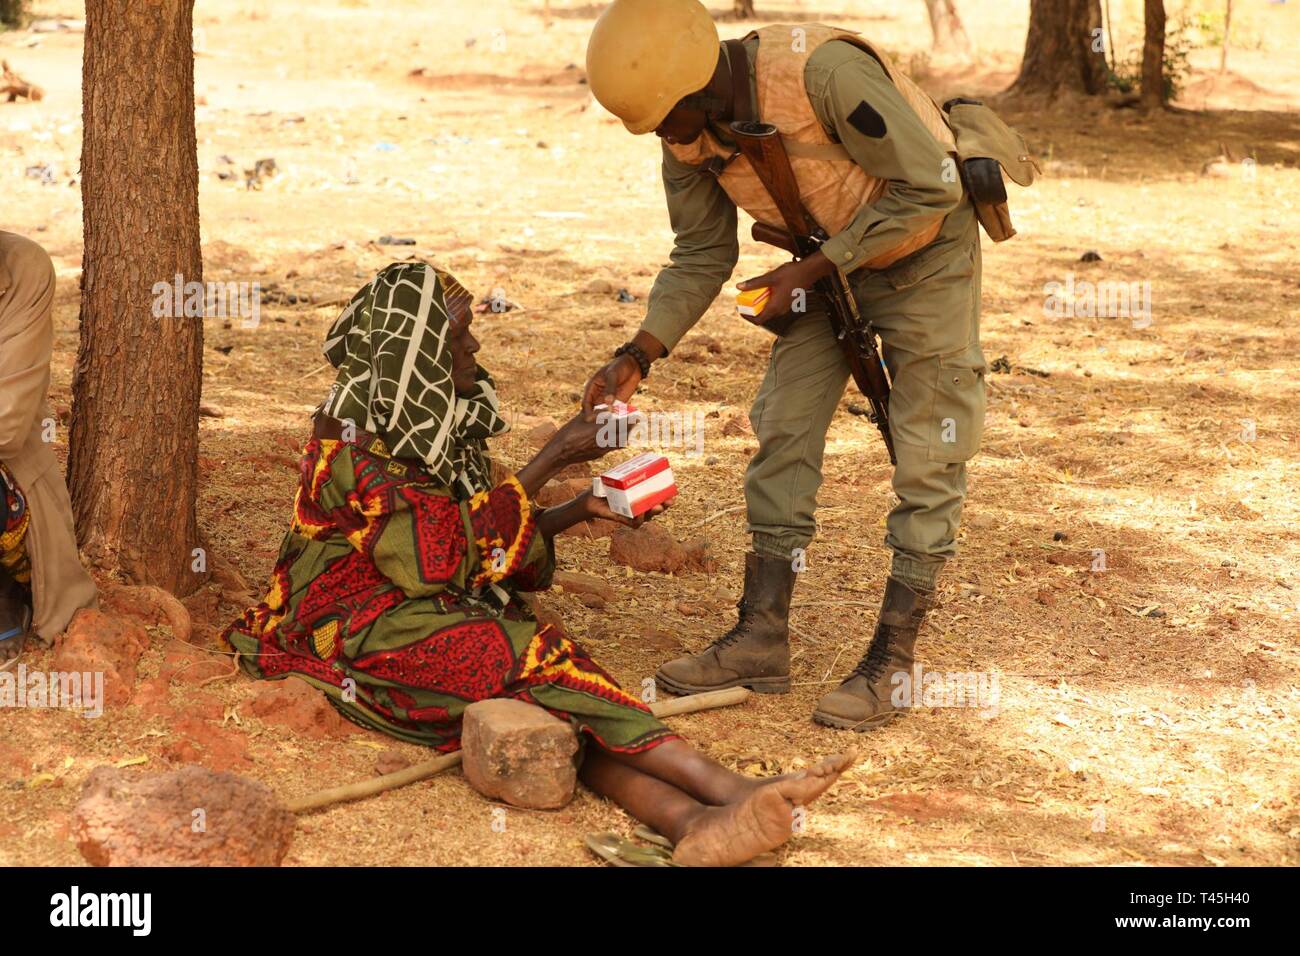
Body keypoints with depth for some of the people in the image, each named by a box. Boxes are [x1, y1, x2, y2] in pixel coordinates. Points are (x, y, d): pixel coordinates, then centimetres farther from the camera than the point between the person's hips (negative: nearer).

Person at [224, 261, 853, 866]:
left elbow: (482, 532, 17)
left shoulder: (434, 420, 13)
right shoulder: (348, 441, -13)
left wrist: (581, 510, 3)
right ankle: (727, 790, -42)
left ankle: (688, 821, -53)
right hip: (362, 631, -7)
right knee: (535, 660, -30)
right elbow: (441, 551, -18)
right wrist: (551, 460, -15)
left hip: (433, 610, 7)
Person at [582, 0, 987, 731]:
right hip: (829, 259, 7)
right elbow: (702, 256, 0)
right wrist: (636, 359, -11)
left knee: (928, 461, -4)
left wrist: (812, 271, -24)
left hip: (923, 251, -6)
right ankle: (762, 639, 10)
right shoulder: (688, 132, -14)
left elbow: (929, 187, -27)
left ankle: (891, 663, 2)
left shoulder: (823, 70, -35)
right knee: (783, 436, 3)